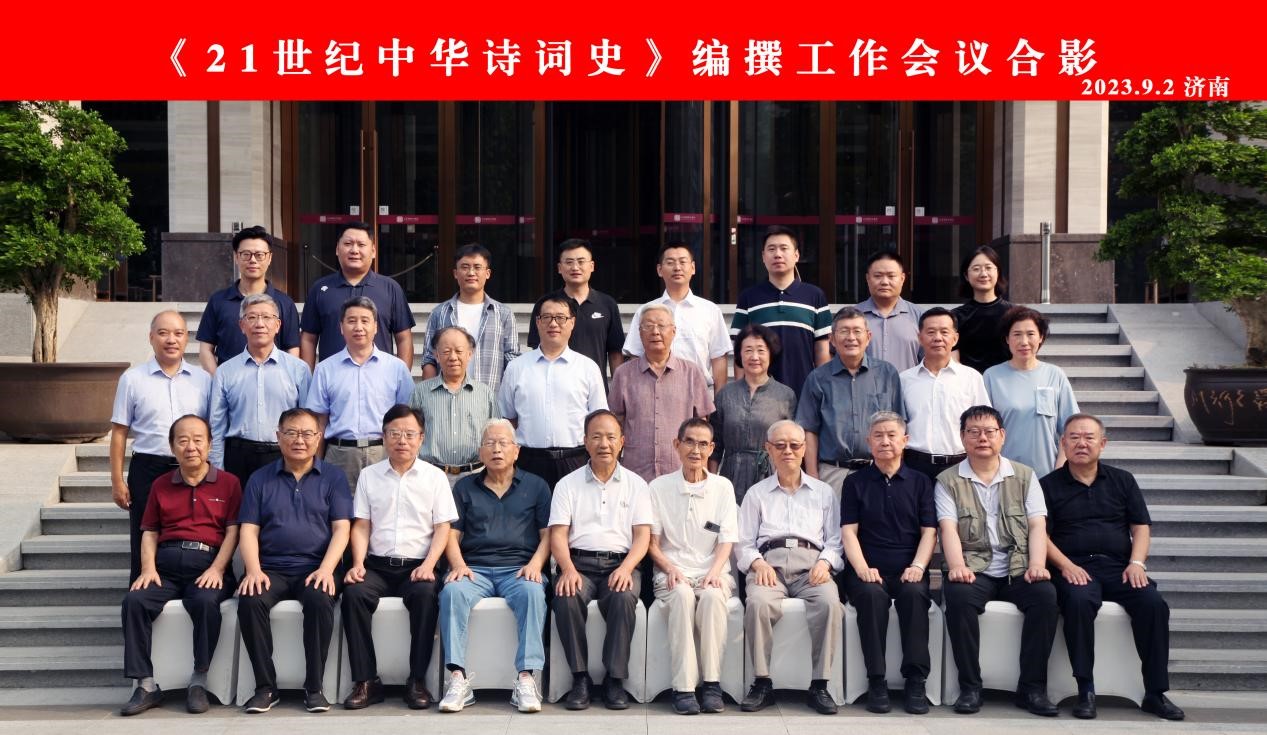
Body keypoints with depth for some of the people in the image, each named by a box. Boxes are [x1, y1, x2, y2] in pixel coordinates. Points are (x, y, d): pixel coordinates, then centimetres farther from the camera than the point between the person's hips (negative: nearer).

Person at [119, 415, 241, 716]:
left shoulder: (228, 483, 10)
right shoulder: (161, 485, 20)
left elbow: (233, 530, 2)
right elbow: (150, 532, 16)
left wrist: (216, 569, -13)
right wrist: (148, 568, -2)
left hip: (208, 563, -3)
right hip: (167, 563, 3)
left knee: (205, 601, -35)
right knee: (134, 601, -25)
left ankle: (199, 682, -21)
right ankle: (146, 685, -20)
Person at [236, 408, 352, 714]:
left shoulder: (333, 477, 10)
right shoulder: (260, 479, 15)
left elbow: (341, 528, 1)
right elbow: (248, 530, 7)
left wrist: (326, 569, -15)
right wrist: (253, 570, -11)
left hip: (315, 568, -1)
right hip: (270, 569, 2)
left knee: (320, 600, -33)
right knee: (250, 601, -29)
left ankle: (314, 686, -20)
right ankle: (266, 687, -17)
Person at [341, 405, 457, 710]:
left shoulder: (435, 476, 8)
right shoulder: (369, 475, 12)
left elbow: (442, 528, 3)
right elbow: (361, 526, 8)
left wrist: (428, 565, -12)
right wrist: (358, 564, -8)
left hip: (417, 565, -1)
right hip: (377, 564, 2)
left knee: (426, 593, -33)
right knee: (353, 593, -29)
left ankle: (417, 680, -23)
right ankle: (366, 681, -21)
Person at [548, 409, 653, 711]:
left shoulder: (636, 485, 14)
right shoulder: (568, 485, 14)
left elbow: (642, 535, 4)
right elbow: (558, 534, 4)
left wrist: (626, 568, -15)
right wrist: (568, 570, -16)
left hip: (620, 564, 0)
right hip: (579, 563, 0)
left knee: (624, 599, -33)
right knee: (566, 599, -32)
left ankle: (615, 679, -21)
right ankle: (580, 678, -19)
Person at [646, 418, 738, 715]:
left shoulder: (723, 487, 11)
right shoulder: (659, 487, 9)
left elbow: (727, 539, 5)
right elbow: (651, 542, 7)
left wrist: (714, 572, -13)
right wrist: (670, 568, -12)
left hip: (712, 571, 1)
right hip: (673, 572, -1)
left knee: (713, 596, -34)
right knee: (682, 595, -34)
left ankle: (711, 684, -28)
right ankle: (683, 688, -34)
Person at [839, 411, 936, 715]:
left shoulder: (920, 482, 15)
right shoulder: (855, 482, 13)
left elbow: (929, 531, 8)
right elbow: (849, 531, 4)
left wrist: (917, 567, -10)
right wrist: (862, 568, -13)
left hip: (908, 571, 1)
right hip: (867, 571, 0)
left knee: (914, 594, -32)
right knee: (872, 595, -33)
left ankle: (915, 681, -27)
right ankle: (876, 680, -27)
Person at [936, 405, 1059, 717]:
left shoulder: (1025, 476, 13)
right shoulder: (948, 481, 8)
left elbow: (1037, 526, 4)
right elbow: (949, 529, -5)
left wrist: (1037, 565, -14)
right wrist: (957, 566, -23)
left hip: (1017, 570, 2)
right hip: (973, 570, -2)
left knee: (1045, 595, -28)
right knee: (958, 596, -33)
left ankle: (1032, 688, -17)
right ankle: (969, 687, -21)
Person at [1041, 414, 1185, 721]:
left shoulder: (1122, 480, 19)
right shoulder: (1049, 485, 10)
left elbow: (1141, 527, 13)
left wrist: (1136, 563, -5)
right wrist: (1065, 565, -14)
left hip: (1119, 567, 3)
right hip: (1074, 568, -3)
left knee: (1154, 603, -26)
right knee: (1079, 601, -36)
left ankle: (1155, 693, -17)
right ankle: (1086, 690, -29)